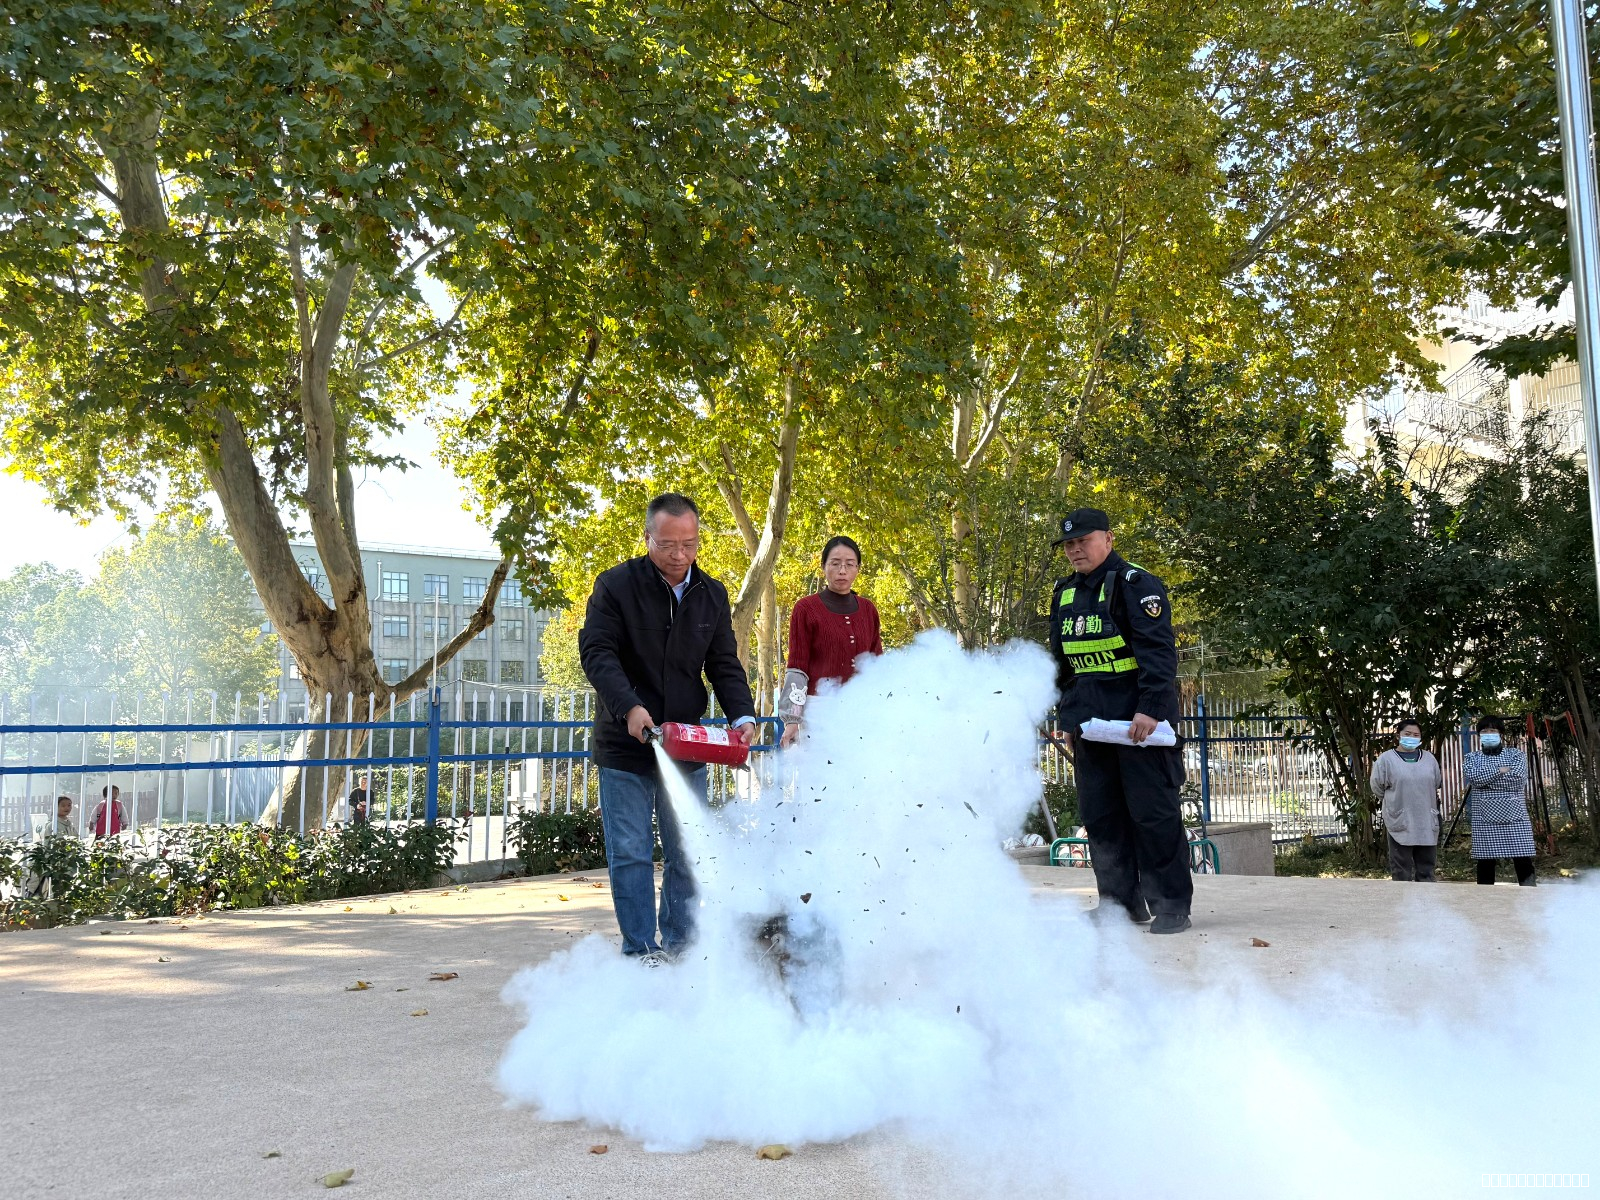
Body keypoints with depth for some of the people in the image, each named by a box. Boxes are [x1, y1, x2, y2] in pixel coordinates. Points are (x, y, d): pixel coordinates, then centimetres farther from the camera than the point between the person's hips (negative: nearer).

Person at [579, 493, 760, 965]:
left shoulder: (712, 595, 5)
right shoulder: (615, 585, -8)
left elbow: (724, 665, 5)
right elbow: (596, 651, -13)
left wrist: (743, 716, -13)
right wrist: (629, 706, -28)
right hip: (624, 748, -4)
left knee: (687, 854, 10)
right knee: (631, 853, -1)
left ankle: (680, 945, 22)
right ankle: (640, 950, 9)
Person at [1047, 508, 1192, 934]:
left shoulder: (1136, 585, -8)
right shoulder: (1065, 594, 15)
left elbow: (1158, 651, -16)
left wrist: (1151, 708, -24)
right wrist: (1066, 718, 19)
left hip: (1139, 719, -7)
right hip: (1090, 721, 7)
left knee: (1153, 812, -3)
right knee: (1099, 815, 8)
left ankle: (1171, 906, 6)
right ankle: (1120, 901, 19)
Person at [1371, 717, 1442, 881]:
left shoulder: (1429, 758, 9)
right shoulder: (1386, 759, -4)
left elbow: (1437, 783, 20)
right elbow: (1378, 788, 2)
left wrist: (1423, 802, 17)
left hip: (1427, 823, 4)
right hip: (1400, 823, -4)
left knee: (1426, 865, 11)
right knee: (1401, 869, 1)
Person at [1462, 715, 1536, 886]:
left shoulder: (1516, 755, 9)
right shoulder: (1471, 758, 10)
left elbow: (1518, 779, -9)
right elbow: (1475, 777, -11)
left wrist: (1486, 779, -7)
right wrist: (1500, 770, -11)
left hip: (1515, 818, 0)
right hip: (1485, 820, 0)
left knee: (1524, 862, -3)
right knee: (1485, 863, 2)